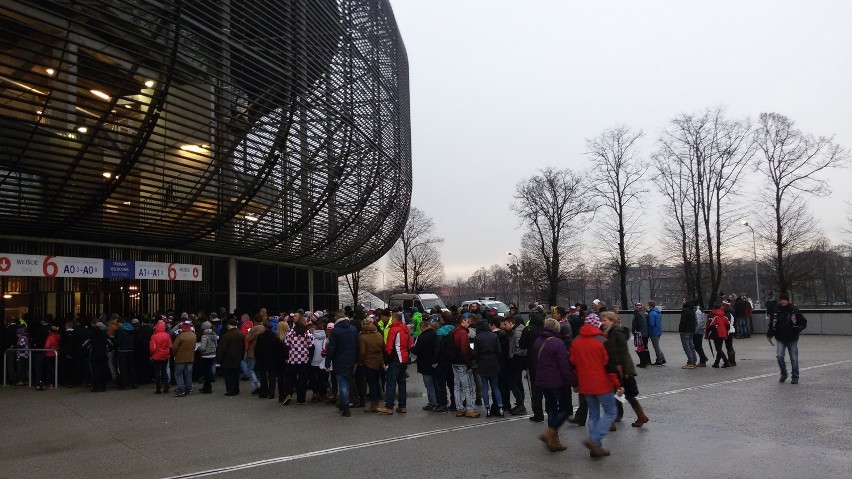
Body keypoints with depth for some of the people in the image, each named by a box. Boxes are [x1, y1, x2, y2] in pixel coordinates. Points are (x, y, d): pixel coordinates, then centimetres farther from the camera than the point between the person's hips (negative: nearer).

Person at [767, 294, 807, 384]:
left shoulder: (795, 311, -5)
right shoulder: (776, 311, 1)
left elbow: (804, 322, 3)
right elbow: (772, 324, 11)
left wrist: (798, 329, -16)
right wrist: (769, 334, 3)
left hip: (792, 339, -1)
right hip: (780, 339, 1)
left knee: (794, 358, 5)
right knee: (779, 356, -10)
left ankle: (795, 377, 19)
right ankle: (783, 374, 11)